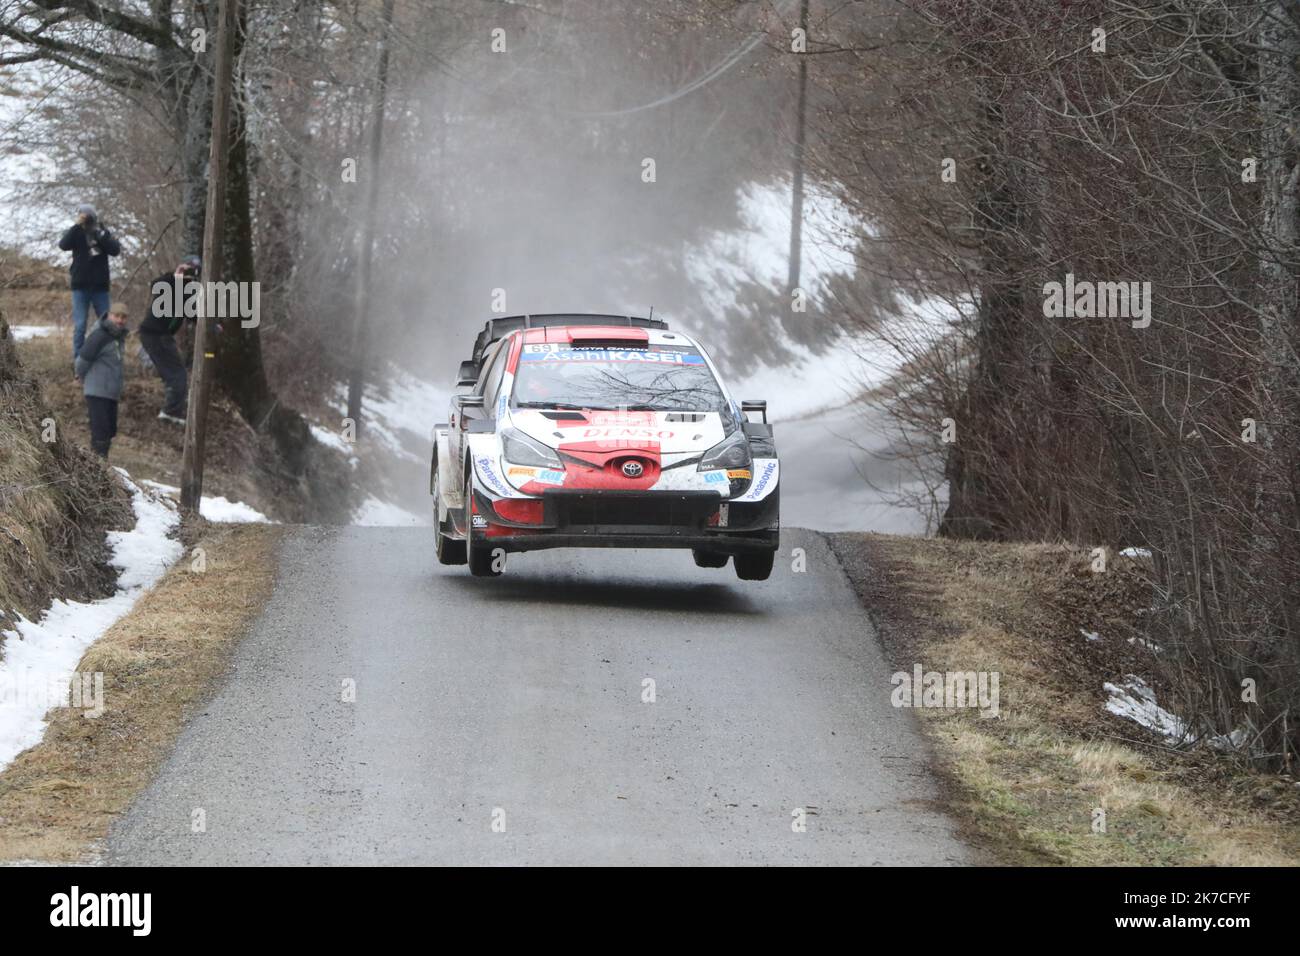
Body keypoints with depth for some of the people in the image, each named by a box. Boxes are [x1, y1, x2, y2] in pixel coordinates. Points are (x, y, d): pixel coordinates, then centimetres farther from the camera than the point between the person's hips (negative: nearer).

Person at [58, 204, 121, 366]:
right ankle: (78, 359, -4)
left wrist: (100, 235, -21)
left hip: (100, 286, 2)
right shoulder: (77, 234, 0)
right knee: (79, 325, -6)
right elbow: (63, 245, -19)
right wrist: (77, 225, -26)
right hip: (80, 286, -2)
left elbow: (116, 250, -10)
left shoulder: (103, 233, 4)